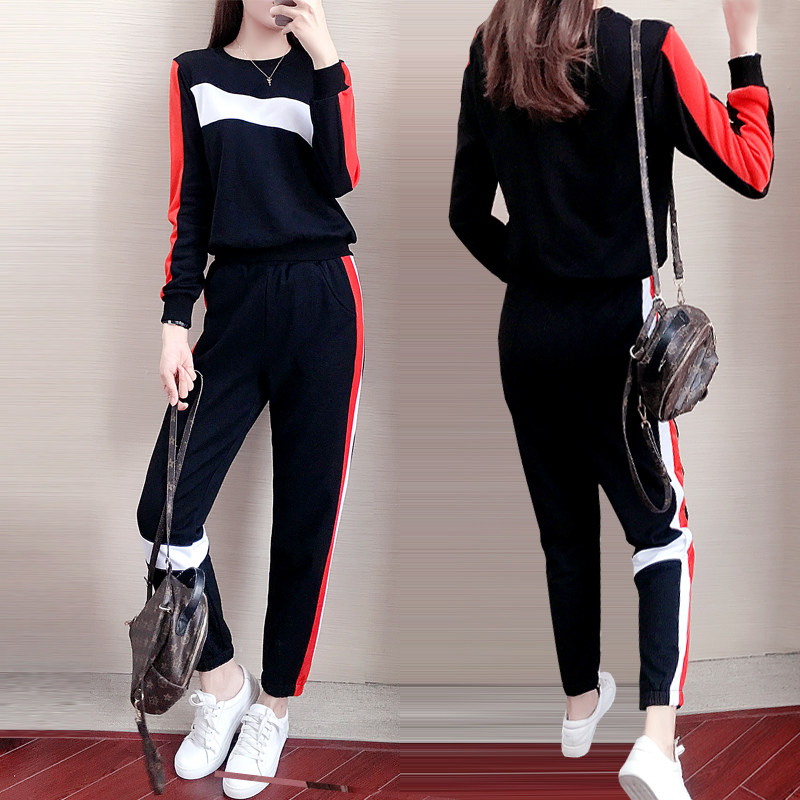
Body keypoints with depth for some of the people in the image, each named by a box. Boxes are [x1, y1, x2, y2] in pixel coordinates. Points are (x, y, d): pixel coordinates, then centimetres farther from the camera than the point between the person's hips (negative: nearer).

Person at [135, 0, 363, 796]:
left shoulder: (319, 70, 10)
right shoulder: (194, 74, 10)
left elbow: (339, 179, -7)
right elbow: (188, 206, 6)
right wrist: (175, 322, -2)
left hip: (320, 307, 0)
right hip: (234, 304, 0)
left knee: (305, 514, 3)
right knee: (166, 507, -11)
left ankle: (273, 704, 19)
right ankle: (221, 683, 12)